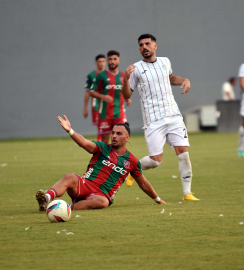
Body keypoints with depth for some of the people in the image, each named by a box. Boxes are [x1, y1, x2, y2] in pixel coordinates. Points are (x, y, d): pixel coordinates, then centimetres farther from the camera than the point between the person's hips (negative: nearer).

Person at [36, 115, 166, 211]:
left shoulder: (132, 161, 12)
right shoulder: (103, 148, 7)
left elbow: (143, 184, 26)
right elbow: (84, 143, -13)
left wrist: (158, 200, 34)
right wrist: (70, 131, -32)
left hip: (102, 195, 0)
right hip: (85, 185, 0)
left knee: (102, 202, -39)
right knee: (70, 178, -35)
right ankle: (46, 197, -59)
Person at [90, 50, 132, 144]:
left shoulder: (123, 76, 11)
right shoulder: (101, 75, 0)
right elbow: (92, 92, 0)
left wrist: (128, 100, 0)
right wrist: (103, 97, -18)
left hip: (119, 112, 2)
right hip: (105, 113, -2)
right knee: (105, 139, 2)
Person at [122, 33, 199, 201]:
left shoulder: (165, 62, 11)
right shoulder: (136, 69, -1)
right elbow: (127, 95, 1)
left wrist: (184, 80, 12)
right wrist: (126, 79, -18)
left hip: (173, 115, 4)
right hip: (153, 121, -4)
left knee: (183, 152, -7)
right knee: (155, 160, -8)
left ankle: (187, 193, 1)